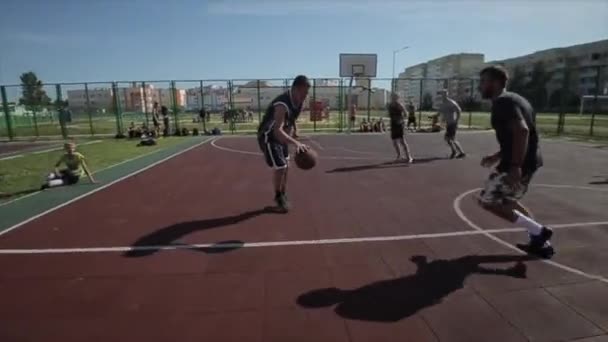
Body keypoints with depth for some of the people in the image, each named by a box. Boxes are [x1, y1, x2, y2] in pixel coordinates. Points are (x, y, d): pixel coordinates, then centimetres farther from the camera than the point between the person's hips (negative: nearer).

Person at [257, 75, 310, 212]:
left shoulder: (299, 102, -6)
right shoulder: (282, 105, -34)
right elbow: (277, 130, -44)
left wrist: (289, 138, 7)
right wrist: (296, 143, -54)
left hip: (281, 135, 9)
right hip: (268, 136, -9)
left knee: (286, 166, 12)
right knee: (279, 167, -11)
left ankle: (283, 196, 28)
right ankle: (278, 197, 12)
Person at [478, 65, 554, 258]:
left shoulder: (502, 102, -16)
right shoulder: (511, 99, 17)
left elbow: (522, 130, -30)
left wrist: (515, 166, -32)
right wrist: (497, 157, 26)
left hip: (519, 163, -10)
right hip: (529, 160, 10)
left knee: (487, 201, 2)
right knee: (506, 200, 25)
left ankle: (539, 232, 5)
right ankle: (541, 242, 29)